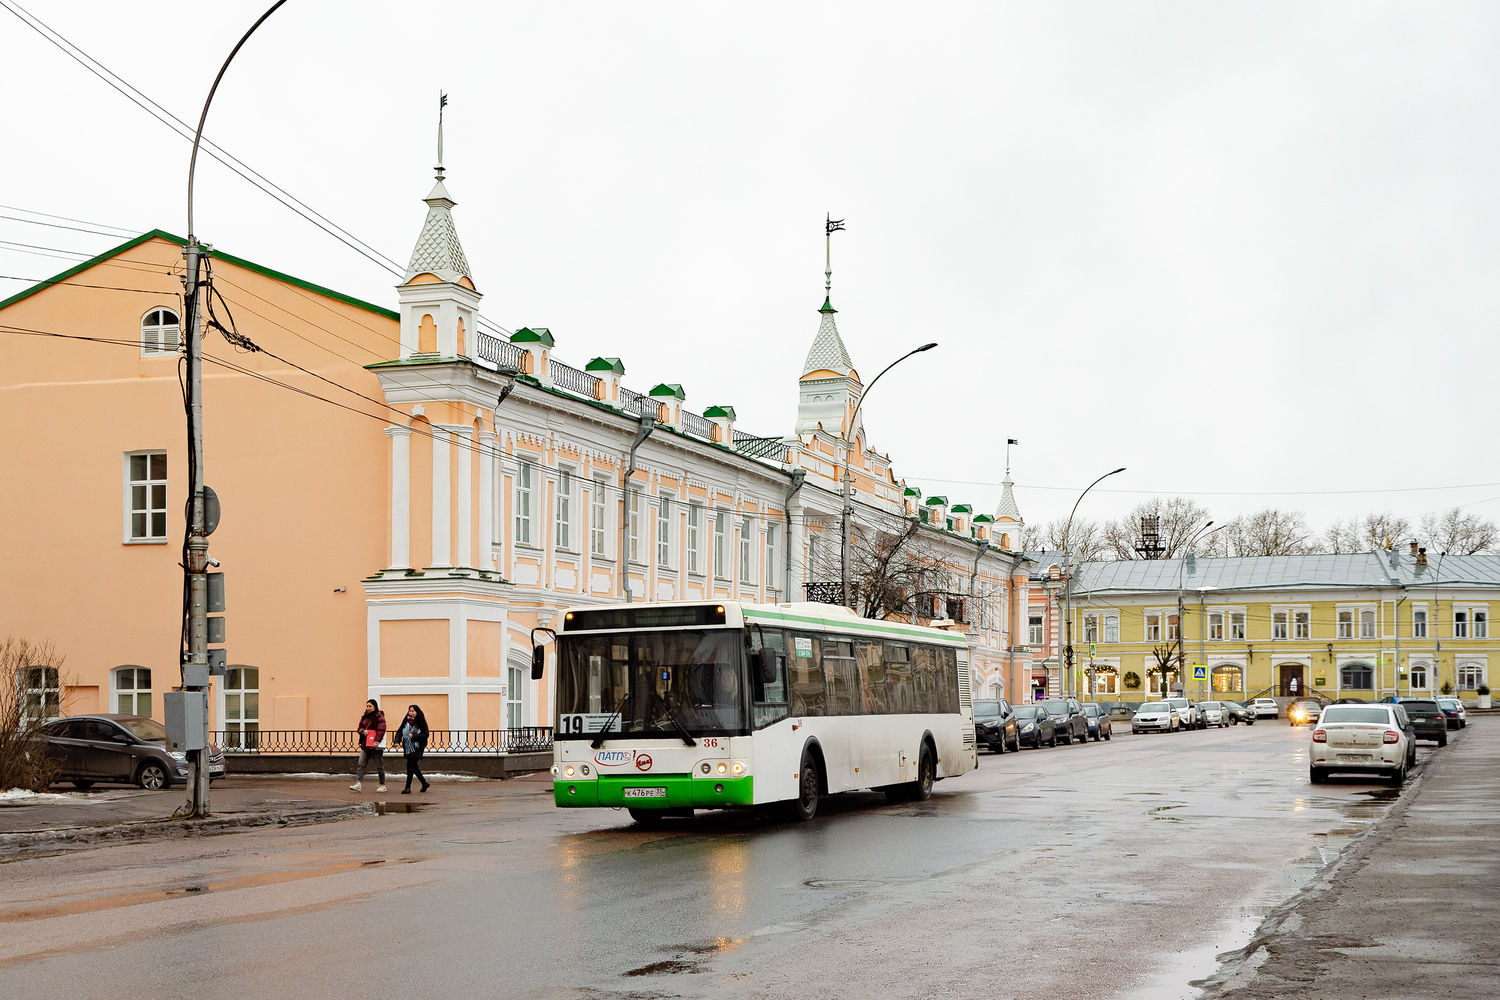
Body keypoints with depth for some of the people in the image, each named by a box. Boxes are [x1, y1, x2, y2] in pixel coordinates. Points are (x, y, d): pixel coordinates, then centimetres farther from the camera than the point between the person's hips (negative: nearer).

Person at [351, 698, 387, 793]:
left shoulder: (379, 717, -7)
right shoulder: (365, 717, 15)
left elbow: (381, 730, -15)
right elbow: (360, 728, 17)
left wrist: (377, 741, -24)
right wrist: (363, 731, -6)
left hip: (376, 746, -7)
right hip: (365, 744, 7)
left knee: (379, 766, 2)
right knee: (361, 764, -4)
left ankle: (382, 785, 11)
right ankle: (358, 784, -9)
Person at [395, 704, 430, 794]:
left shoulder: (421, 722, -6)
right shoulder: (406, 721, 7)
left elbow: (425, 735, -8)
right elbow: (399, 732, 8)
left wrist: (413, 736, -19)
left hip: (416, 748, -5)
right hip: (407, 748, 5)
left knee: (410, 766, -11)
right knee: (414, 767, 11)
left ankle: (408, 787, -7)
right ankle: (424, 783, 30)